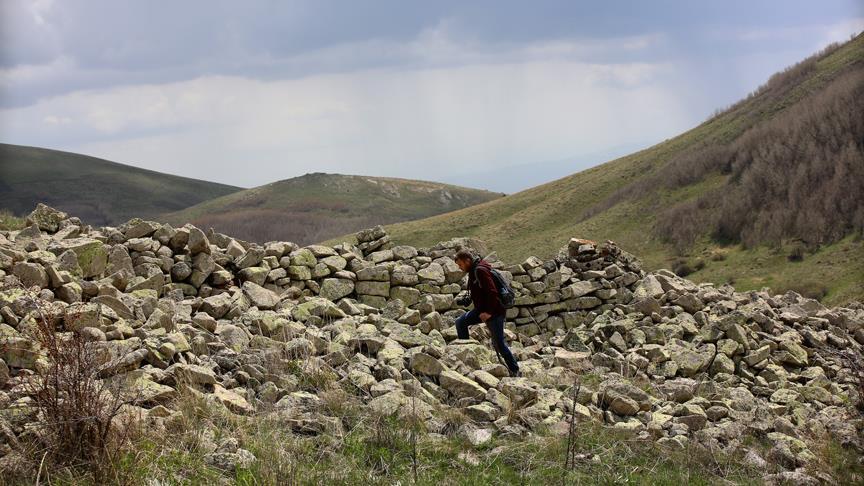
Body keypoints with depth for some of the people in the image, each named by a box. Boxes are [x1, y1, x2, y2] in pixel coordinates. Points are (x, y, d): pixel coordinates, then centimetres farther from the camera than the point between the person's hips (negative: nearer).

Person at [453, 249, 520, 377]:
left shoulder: (480, 271, -20)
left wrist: (489, 312, -25)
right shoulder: (474, 270, 12)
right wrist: (467, 300, 13)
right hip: (483, 309, 10)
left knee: (499, 343, -3)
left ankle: (515, 371, 7)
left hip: (494, 312, -10)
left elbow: (492, 292, -26)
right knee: (461, 322, 5)